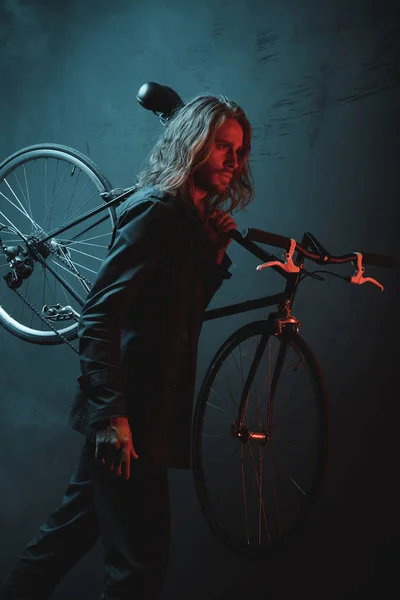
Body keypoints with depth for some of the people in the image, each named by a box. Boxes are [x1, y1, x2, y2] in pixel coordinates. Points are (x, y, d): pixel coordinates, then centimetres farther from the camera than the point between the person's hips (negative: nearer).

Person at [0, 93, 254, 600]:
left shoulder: (192, 215, 12)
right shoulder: (156, 209, -16)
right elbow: (99, 316, -22)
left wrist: (217, 252, 7)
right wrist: (111, 414, -26)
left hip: (146, 409, 10)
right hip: (129, 414, -10)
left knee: (76, 525, 21)